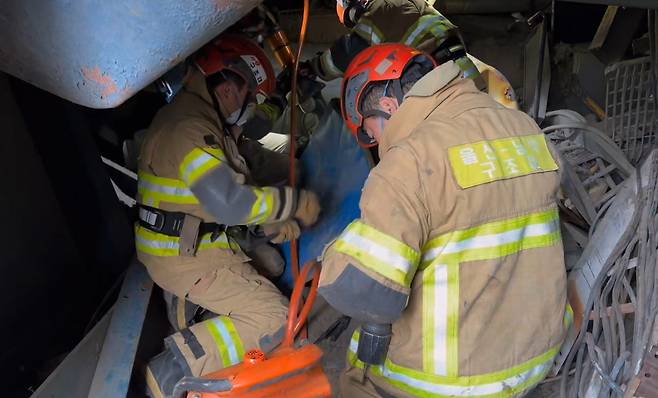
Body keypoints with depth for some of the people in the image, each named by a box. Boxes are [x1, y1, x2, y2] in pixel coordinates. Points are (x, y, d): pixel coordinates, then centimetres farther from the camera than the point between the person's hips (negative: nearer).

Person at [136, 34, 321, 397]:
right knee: (274, 319, -11)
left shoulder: (206, 122, 12)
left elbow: (234, 188, 14)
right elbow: (230, 202, -29)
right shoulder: (188, 128, -22)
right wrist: (296, 202, -18)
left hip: (199, 242, 10)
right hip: (185, 257, -10)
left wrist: (274, 224, 3)